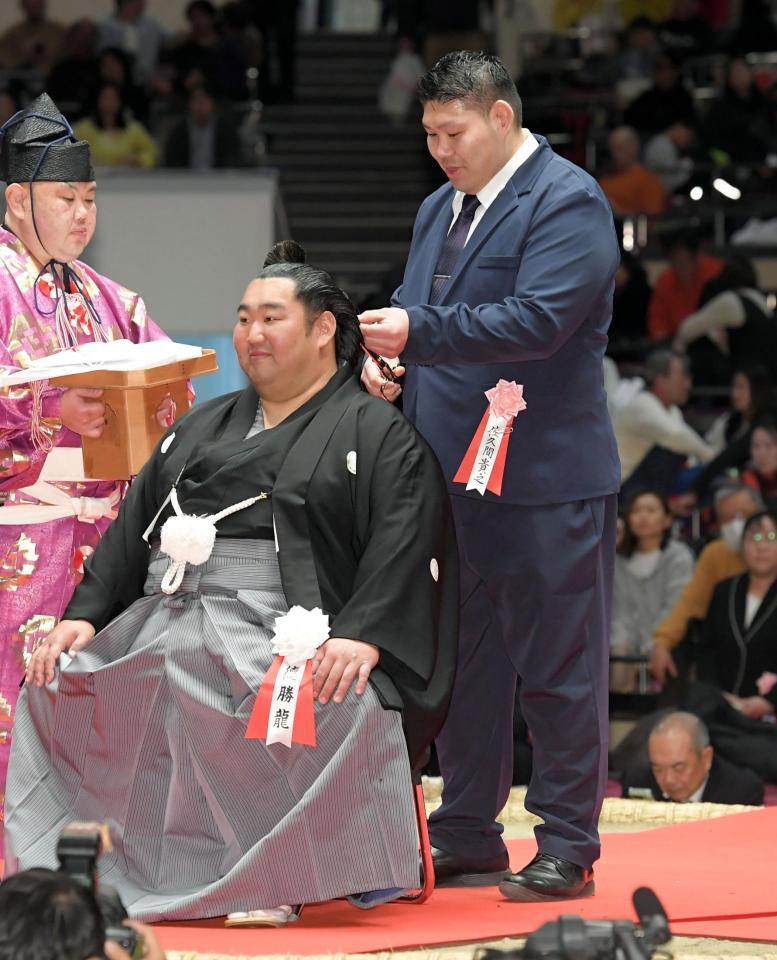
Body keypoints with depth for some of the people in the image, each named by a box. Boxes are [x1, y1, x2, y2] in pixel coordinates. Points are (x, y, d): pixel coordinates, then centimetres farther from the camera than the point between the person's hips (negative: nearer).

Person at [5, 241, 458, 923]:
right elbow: (132, 527, 22)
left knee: (343, 707, -38)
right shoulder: (203, 428, 28)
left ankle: (279, 877, -29)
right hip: (162, 623, 6)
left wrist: (363, 635, -24)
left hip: (276, 630, -6)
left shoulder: (378, 435, 8)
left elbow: (405, 547, -7)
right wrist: (84, 615, 6)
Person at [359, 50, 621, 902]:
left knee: (558, 673, -2)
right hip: (454, 475, 9)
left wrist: (420, 331, -28)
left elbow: (537, 319, -22)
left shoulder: (567, 202, -11)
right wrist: (388, 357, -3)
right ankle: (467, 838, 22)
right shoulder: (438, 210, 17)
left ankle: (566, 850, 4)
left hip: (545, 482, -8)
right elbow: (418, 315, 20)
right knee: (462, 665, 14)